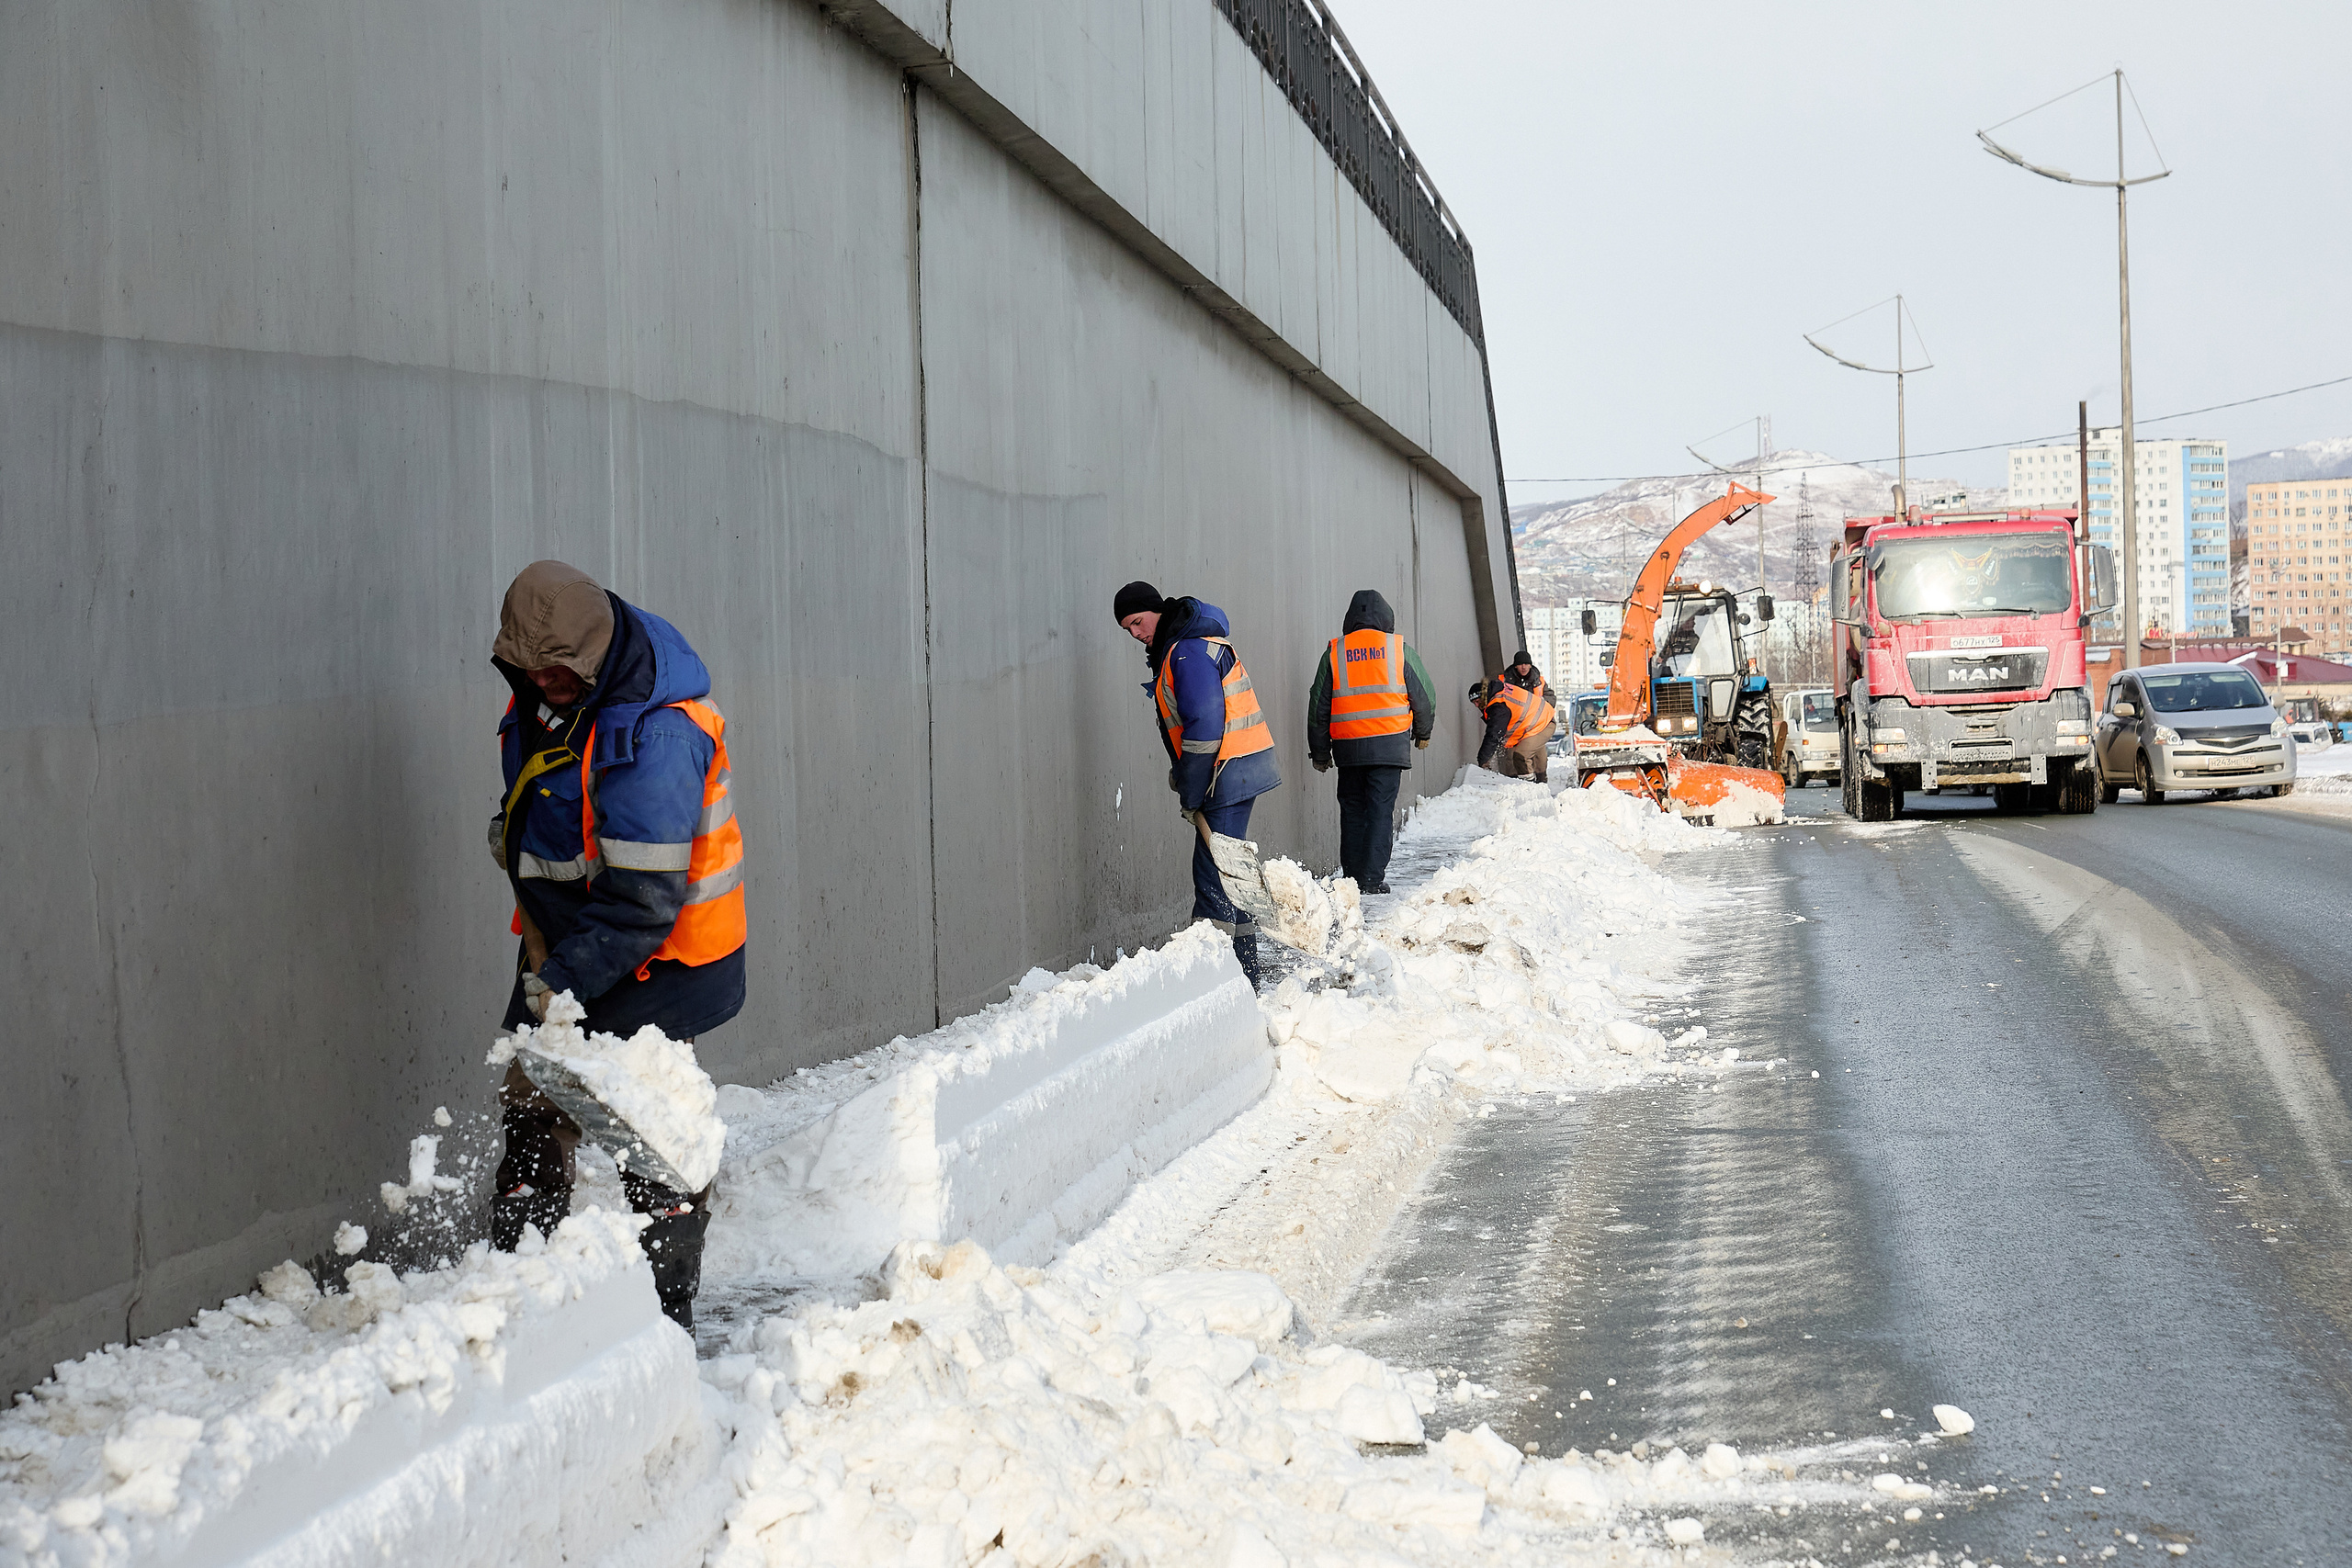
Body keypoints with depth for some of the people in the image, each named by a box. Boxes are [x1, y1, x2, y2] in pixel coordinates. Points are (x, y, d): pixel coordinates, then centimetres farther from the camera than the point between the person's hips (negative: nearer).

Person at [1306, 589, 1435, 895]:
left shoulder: (1334, 652, 5)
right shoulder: (1399, 649, 1)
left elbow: (1318, 708, 8)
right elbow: (1424, 697, 6)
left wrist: (1320, 752, 17)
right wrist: (1423, 733, 24)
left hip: (1348, 747, 2)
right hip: (1390, 744, -2)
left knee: (1352, 811, 12)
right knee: (1381, 810, 0)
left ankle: (1351, 876, 12)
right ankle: (1372, 878, -5)